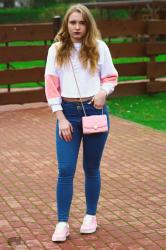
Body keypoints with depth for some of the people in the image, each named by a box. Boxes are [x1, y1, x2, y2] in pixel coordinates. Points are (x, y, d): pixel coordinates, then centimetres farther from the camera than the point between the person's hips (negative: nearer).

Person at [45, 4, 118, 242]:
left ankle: (91, 216, 26)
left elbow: (111, 77, 7)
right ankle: (62, 223, 2)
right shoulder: (56, 50, 1)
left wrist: (103, 91, -15)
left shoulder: (99, 47, 0)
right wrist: (61, 118, -10)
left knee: (91, 168, 11)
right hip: (67, 112, 0)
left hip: (95, 111, 0)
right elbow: (51, 85, -3)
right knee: (65, 170, -5)